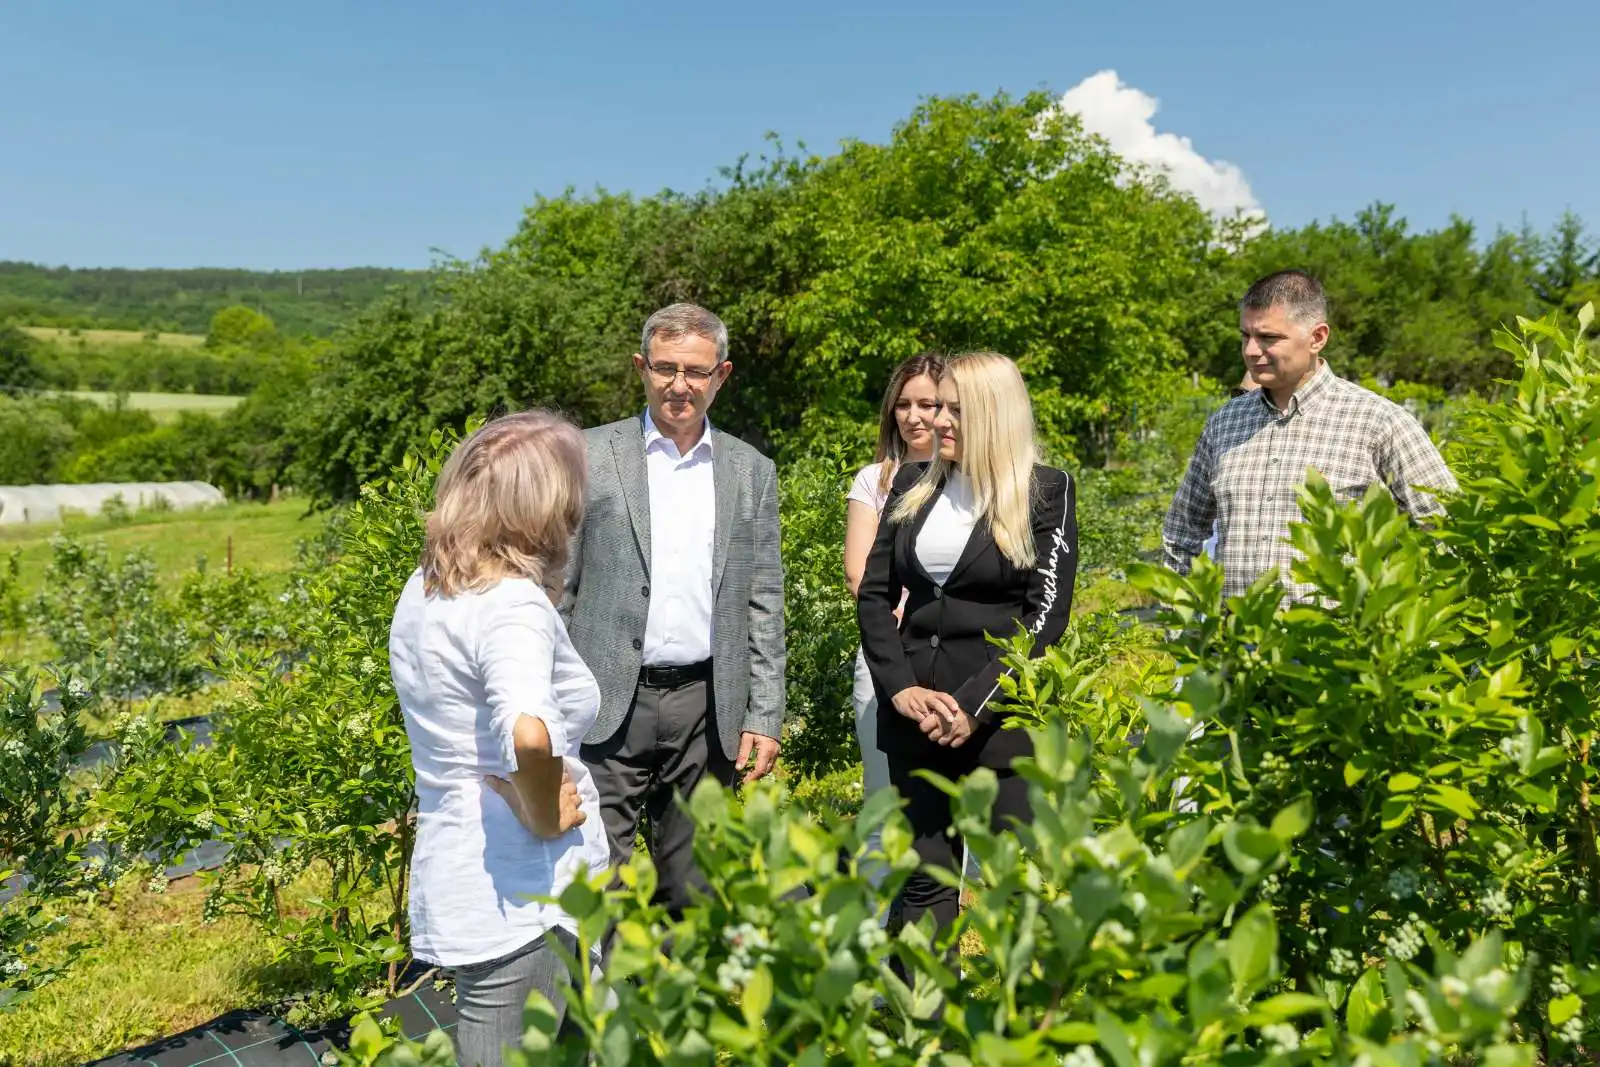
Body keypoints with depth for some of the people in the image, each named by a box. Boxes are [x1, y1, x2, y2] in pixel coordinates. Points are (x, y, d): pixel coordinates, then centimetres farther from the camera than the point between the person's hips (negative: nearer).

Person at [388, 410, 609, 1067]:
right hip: (521, 890, -9)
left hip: (458, 878, 9)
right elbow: (529, 735, -39)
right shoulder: (514, 604, -22)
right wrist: (547, 817, -21)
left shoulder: (423, 589, 5)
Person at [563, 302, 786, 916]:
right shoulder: (590, 456, 1)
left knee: (694, 890, 13)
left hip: (706, 705, 3)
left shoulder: (752, 472, 8)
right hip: (608, 704, -2)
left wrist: (765, 717, 3)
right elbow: (555, 586, 1)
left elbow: (764, 605, 9)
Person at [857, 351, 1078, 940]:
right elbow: (873, 593, 7)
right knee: (923, 878, 10)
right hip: (914, 712, 4)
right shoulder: (913, 485, 11)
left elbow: (1045, 615, -8)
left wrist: (975, 705, -14)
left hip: (1003, 714, -4)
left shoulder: (1047, 492, -2)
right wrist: (900, 688, -6)